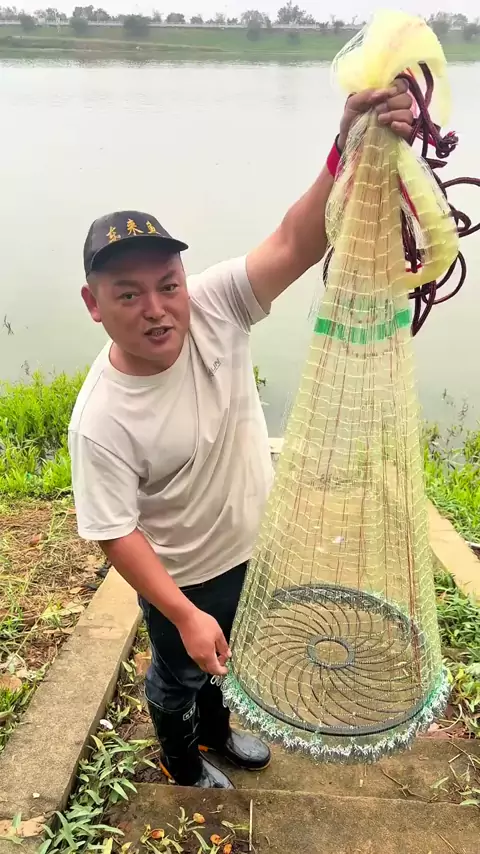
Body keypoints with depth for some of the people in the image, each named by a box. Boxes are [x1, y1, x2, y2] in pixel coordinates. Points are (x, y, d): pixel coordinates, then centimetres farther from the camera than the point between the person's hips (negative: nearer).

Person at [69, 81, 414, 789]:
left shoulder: (215, 307, -22)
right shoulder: (102, 421, -32)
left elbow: (296, 245, -33)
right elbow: (116, 534, -24)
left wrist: (351, 148, -48)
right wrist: (185, 615, -25)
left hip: (254, 546, 5)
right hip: (180, 575, -4)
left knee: (227, 659, 32)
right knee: (180, 674, 25)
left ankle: (216, 729, 64)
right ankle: (183, 763, 58)